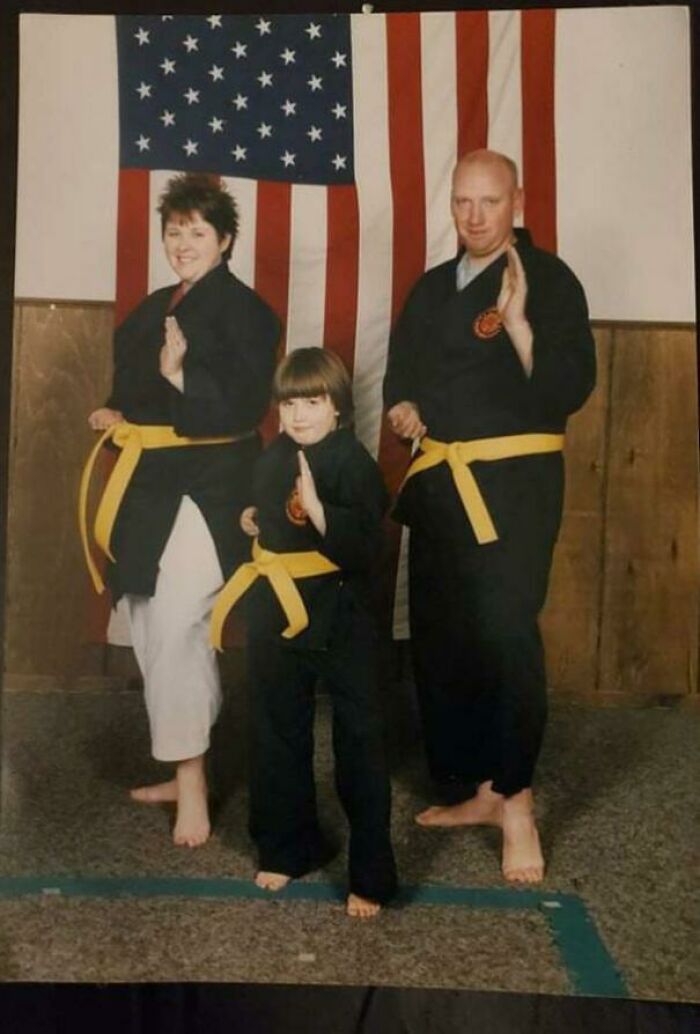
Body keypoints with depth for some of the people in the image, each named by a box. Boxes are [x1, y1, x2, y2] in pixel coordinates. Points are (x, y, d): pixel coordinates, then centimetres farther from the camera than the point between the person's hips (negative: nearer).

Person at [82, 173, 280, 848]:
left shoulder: (243, 309, -8)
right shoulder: (153, 309, 17)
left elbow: (245, 404, -17)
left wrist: (182, 377, -27)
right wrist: (114, 416, 5)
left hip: (209, 488, -9)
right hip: (151, 486, 9)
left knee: (172, 632, -13)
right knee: (159, 634, 13)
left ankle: (191, 784, 0)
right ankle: (185, 773, 27)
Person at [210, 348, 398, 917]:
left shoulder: (353, 462, -14)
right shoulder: (273, 457, 7)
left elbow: (364, 548, -26)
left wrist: (317, 509, -35)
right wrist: (253, 520, 9)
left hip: (338, 616, -7)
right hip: (276, 610, 7)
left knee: (358, 743, 2)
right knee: (279, 736, 17)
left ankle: (371, 876, 14)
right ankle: (286, 848, 36)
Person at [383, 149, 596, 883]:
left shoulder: (549, 280, -6)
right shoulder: (431, 288, 14)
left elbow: (570, 390, -16)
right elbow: (400, 372, 22)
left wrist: (518, 322, -26)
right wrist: (401, 408, 1)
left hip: (513, 484, -7)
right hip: (438, 484, 7)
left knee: (504, 637, -14)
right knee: (439, 642, 10)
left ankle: (514, 801, 3)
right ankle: (476, 791, 25)